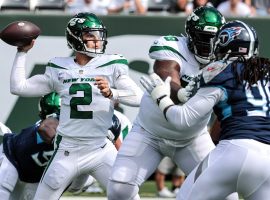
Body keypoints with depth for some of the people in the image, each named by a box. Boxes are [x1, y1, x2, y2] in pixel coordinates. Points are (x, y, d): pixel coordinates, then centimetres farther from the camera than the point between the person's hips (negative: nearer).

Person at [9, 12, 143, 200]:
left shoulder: (112, 66, -2)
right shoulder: (59, 69, 5)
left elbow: (139, 97, -14)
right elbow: (18, 87, 7)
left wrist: (111, 93, -31)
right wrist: (22, 52, 5)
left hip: (101, 150, -1)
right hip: (67, 152, 1)